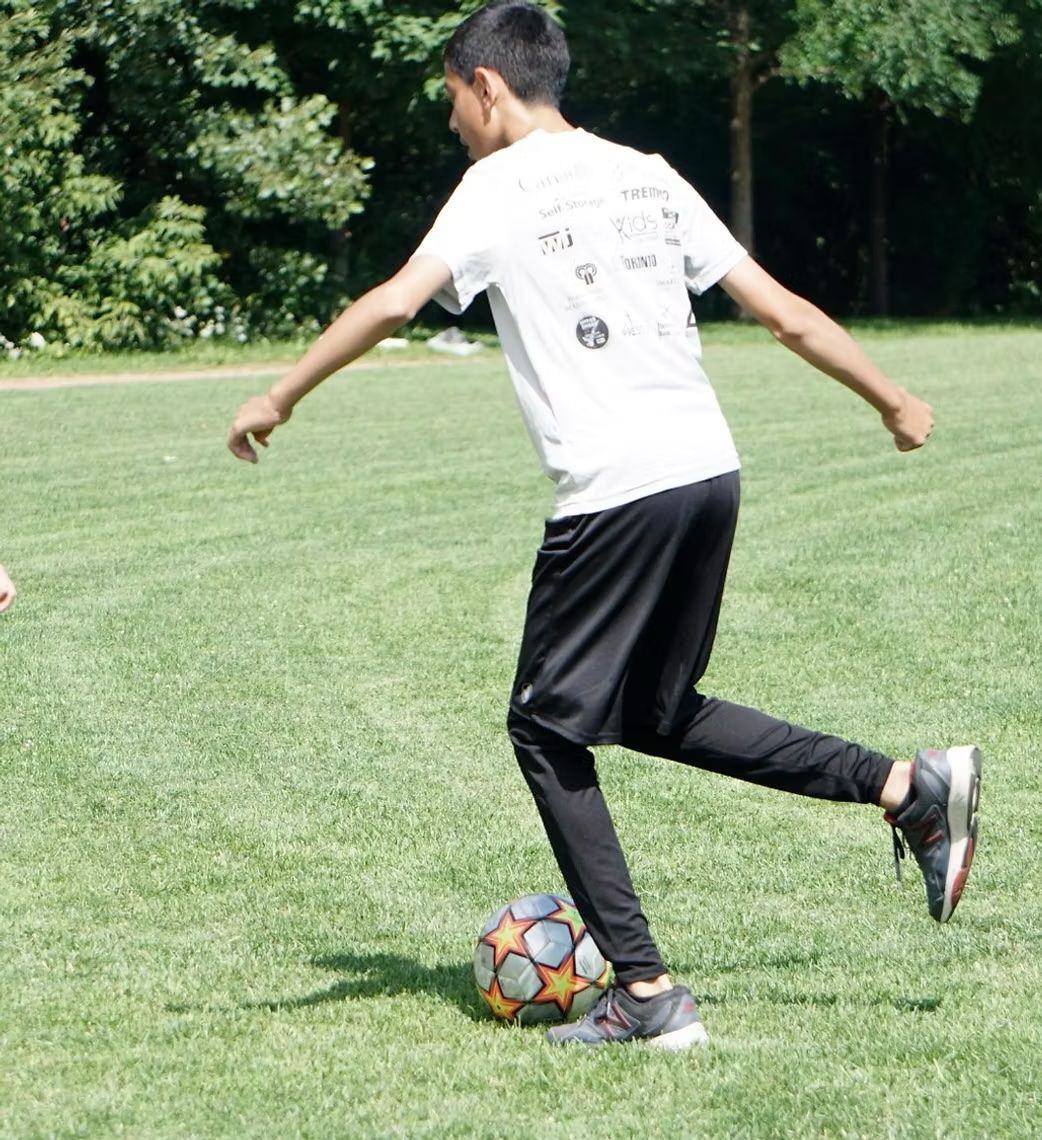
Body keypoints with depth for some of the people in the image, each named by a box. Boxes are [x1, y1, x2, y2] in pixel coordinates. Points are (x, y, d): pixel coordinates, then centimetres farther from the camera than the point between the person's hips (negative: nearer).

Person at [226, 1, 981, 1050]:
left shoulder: (503, 184, -2)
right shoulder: (648, 177, 16)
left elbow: (395, 302, -13)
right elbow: (781, 309, 16)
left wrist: (277, 399, -4)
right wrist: (892, 400, 25)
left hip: (613, 493, -7)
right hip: (710, 468, 7)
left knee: (547, 730, 5)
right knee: (656, 714, 22)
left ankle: (646, 991, 0)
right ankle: (907, 786, 10)